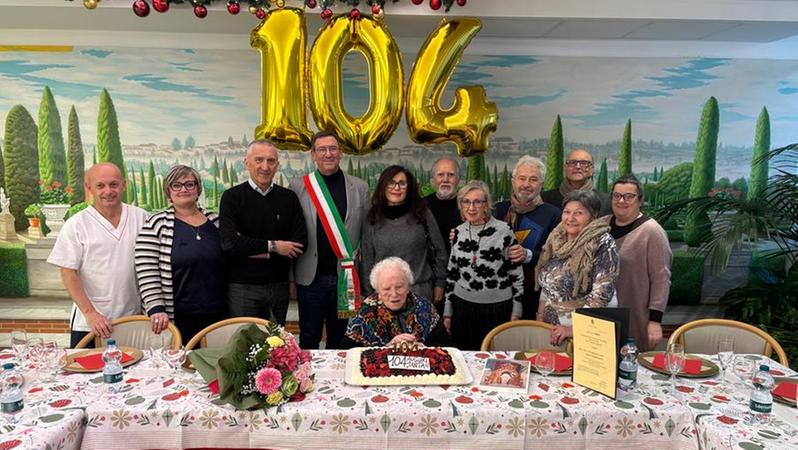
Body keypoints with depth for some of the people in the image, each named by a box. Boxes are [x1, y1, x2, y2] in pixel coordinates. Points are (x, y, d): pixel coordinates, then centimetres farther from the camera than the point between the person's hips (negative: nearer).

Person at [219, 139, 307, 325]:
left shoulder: (289, 197, 4)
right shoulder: (232, 196, -4)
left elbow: (300, 243, -6)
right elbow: (229, 243, -16)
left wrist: (252, 250, -12)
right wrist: (272, 246, -12)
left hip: (279, 286, 3)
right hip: (242, 287, -3)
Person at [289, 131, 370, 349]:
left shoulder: (359, 187, 3)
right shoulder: (298, 186, -1)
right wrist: (290, 276, -3)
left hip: (346, 276, 1)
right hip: (311, 276, -1)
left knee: (339, 339, 15)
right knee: (309, 339, 12)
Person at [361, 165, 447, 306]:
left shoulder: (422, 214, -1)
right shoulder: (372, 219, 2)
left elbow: (438, 250, 5)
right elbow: (367, 259, 6)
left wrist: (439, 283, 5)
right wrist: (368, 293, 6)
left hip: (420, 290, -1)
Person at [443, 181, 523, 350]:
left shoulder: (503, 231, -9)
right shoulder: (458, 232, 4)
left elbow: (516, 273, -4)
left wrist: (516, 312, -3)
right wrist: (447, 312, 11)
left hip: (497, 309, -3)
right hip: (462, 307, 3)